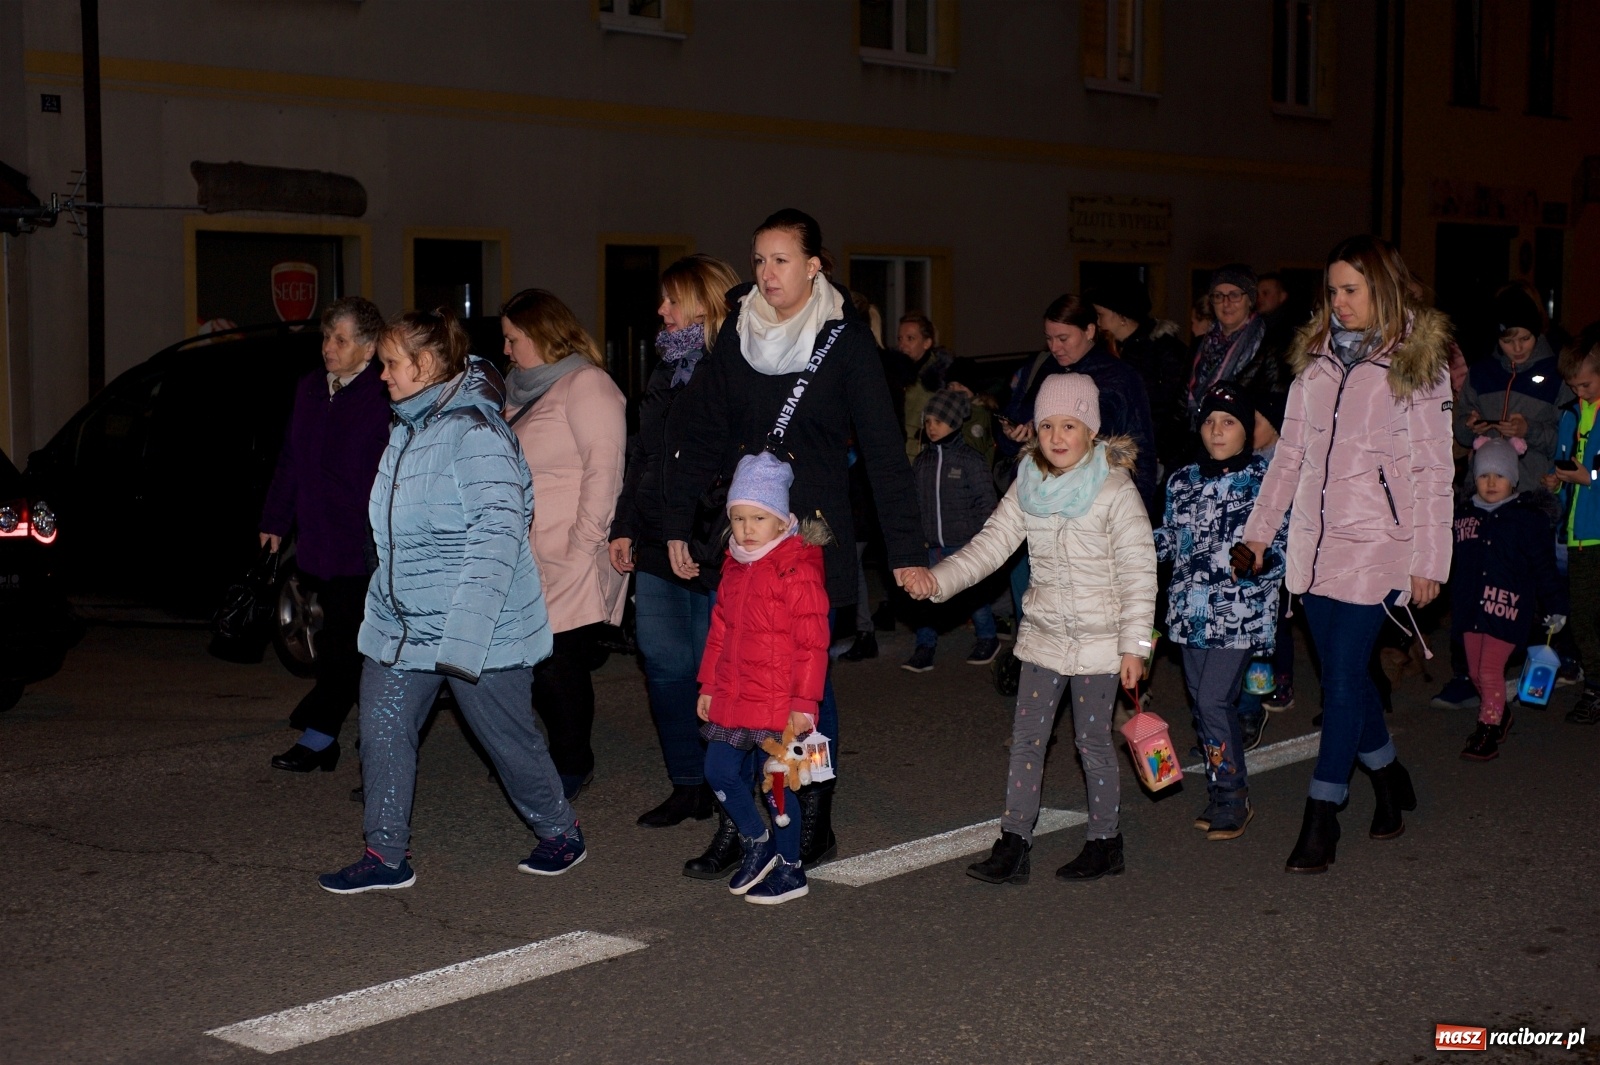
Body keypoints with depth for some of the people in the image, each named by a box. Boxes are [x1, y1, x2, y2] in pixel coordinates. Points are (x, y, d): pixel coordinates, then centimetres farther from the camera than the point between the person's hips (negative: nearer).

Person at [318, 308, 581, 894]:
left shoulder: (474, 431, -18)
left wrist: (465, 628, -29)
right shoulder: (406, 429, 11)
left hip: (481, 627, -8)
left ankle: (560, 834, 27)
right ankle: (386, 856, 13)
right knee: (382, 731, 4)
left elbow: (500, 530, -25)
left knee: (508, 736, 6)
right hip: (401, 622, 8)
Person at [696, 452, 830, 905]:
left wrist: (804, 701, -16)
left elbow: (812, 642, -14)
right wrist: (709, 685, 17)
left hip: (779, 703, -7)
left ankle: (789, 869, 17)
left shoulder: (798, 570, -13)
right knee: (720, 771, 7)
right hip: (732, 698, 7)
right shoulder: (734, 567, 10)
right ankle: (756, 844, 29)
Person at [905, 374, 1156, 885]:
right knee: (1026, 739, 5)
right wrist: (936, 579, -18)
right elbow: (991, 545, -3)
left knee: (1092, 741, 4)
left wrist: (1134, 645, -14)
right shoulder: (1027, 487, 2)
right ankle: (1013, 845, 10)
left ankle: (1105, 843, 20)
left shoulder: (1115, 490, -13)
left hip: (1099, 639, -5)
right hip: (1043, 635, 5)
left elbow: (1138, 570, -12)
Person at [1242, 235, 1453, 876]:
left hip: (1375, 547, -5)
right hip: (1313, 541, 5)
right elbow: (1290, 451, 15)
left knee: (1343, 680, -7)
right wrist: (1260, 528, 13)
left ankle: (1320, 822, 0)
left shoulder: (1415, 366, -5)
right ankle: (1389, 780, 33)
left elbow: (1432, 472, -5)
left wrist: (1429, 561, -7)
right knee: (1345, 674, 12)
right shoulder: (1316, 359, 10)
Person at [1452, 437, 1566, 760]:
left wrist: (1554, 607, 0)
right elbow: (1452, 562, 18)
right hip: (1471, 606, 5)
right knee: (1475, 671, 10)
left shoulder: (1528, 518, -3)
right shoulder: (1463, 515, 8)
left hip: (1508, 608, -5)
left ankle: (1488, 729, 3)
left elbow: (1544, 566, 0)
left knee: (1490, 670, -9)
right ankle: (1500, 714, 32)